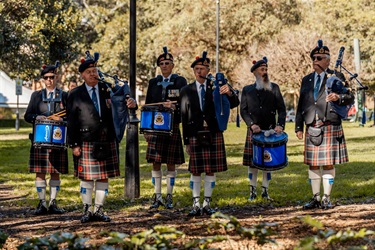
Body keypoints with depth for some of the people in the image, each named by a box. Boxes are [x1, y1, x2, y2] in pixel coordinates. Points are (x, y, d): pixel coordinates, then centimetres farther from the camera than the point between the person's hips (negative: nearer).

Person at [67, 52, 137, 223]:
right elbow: (71, 122, 0)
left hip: (108, 143, 3)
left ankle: (99, 210, 14)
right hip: (87, 143, -3)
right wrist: (74, 144, -5)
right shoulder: (75, 95, 1)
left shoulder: (108, 90, 8)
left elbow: (121, 104, 4)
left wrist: (131, 103, -21)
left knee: (103, 177, 6)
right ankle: (87, 210, 9)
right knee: (87, 177, 0)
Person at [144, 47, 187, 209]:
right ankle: (157, 196, 7)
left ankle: (169, 197, 8)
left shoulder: (180, 81, 4)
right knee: (155, 162, 0)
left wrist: (174, 106, -26)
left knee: (171, 163, 1)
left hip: (172, 127, -2)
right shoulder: (153, 83, 12)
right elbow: (147, 106, 13)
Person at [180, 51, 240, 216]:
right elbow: (184, 118, 5)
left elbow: (234, 104, 0)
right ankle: (196, 204, 2)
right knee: (195, 171, -1)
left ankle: (207, 204, 8)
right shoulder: (186, 91, 5)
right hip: (195, 135, 0)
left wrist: (229, 93, -23)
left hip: (214, 135, 1)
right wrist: (186, 141, 2)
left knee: (211, 171, 3)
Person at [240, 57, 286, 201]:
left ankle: (265, 191, 10)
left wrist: (280, 125, -12)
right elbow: (244, 110, 3)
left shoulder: (274, 88, 9)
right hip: (254, 132, -1)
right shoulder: (247, 90, 9)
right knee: (252, 162, 0)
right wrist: (251, 124, -13)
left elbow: (281, 109, 4)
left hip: (270, 131, 1)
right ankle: (252, 191, 8)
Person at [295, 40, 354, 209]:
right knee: (312, 164, 5)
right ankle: (316, 198, 13)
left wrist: (339, 98, -25)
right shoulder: (307, 80, 14)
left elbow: (350, 97, -3)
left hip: (330, 127, -4)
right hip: (312, 128, 4)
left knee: (328, 164, -2)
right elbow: (301, 105, 15)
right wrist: (299, 127, 10)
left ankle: (326, 198, 5)